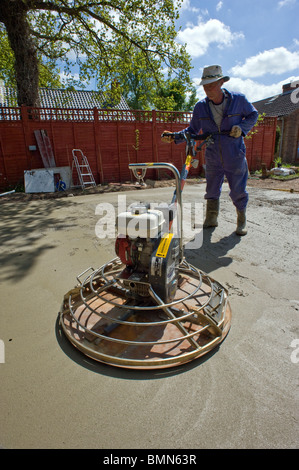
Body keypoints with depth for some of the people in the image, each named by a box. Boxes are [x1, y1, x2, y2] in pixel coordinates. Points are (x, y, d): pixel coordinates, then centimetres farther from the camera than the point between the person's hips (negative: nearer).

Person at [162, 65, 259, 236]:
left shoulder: (239, 99, -8)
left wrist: (242, 127, -13)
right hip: (213, 159, 3)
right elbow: (193, 130, 6)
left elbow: (253, 115, 7)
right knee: (212, 191, 12)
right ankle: (211, 219, 32)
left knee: (238, 191, 5)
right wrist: (175, 136, -10)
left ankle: (242, 221, 26)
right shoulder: (201, 107, -2)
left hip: (235, 158, -2)